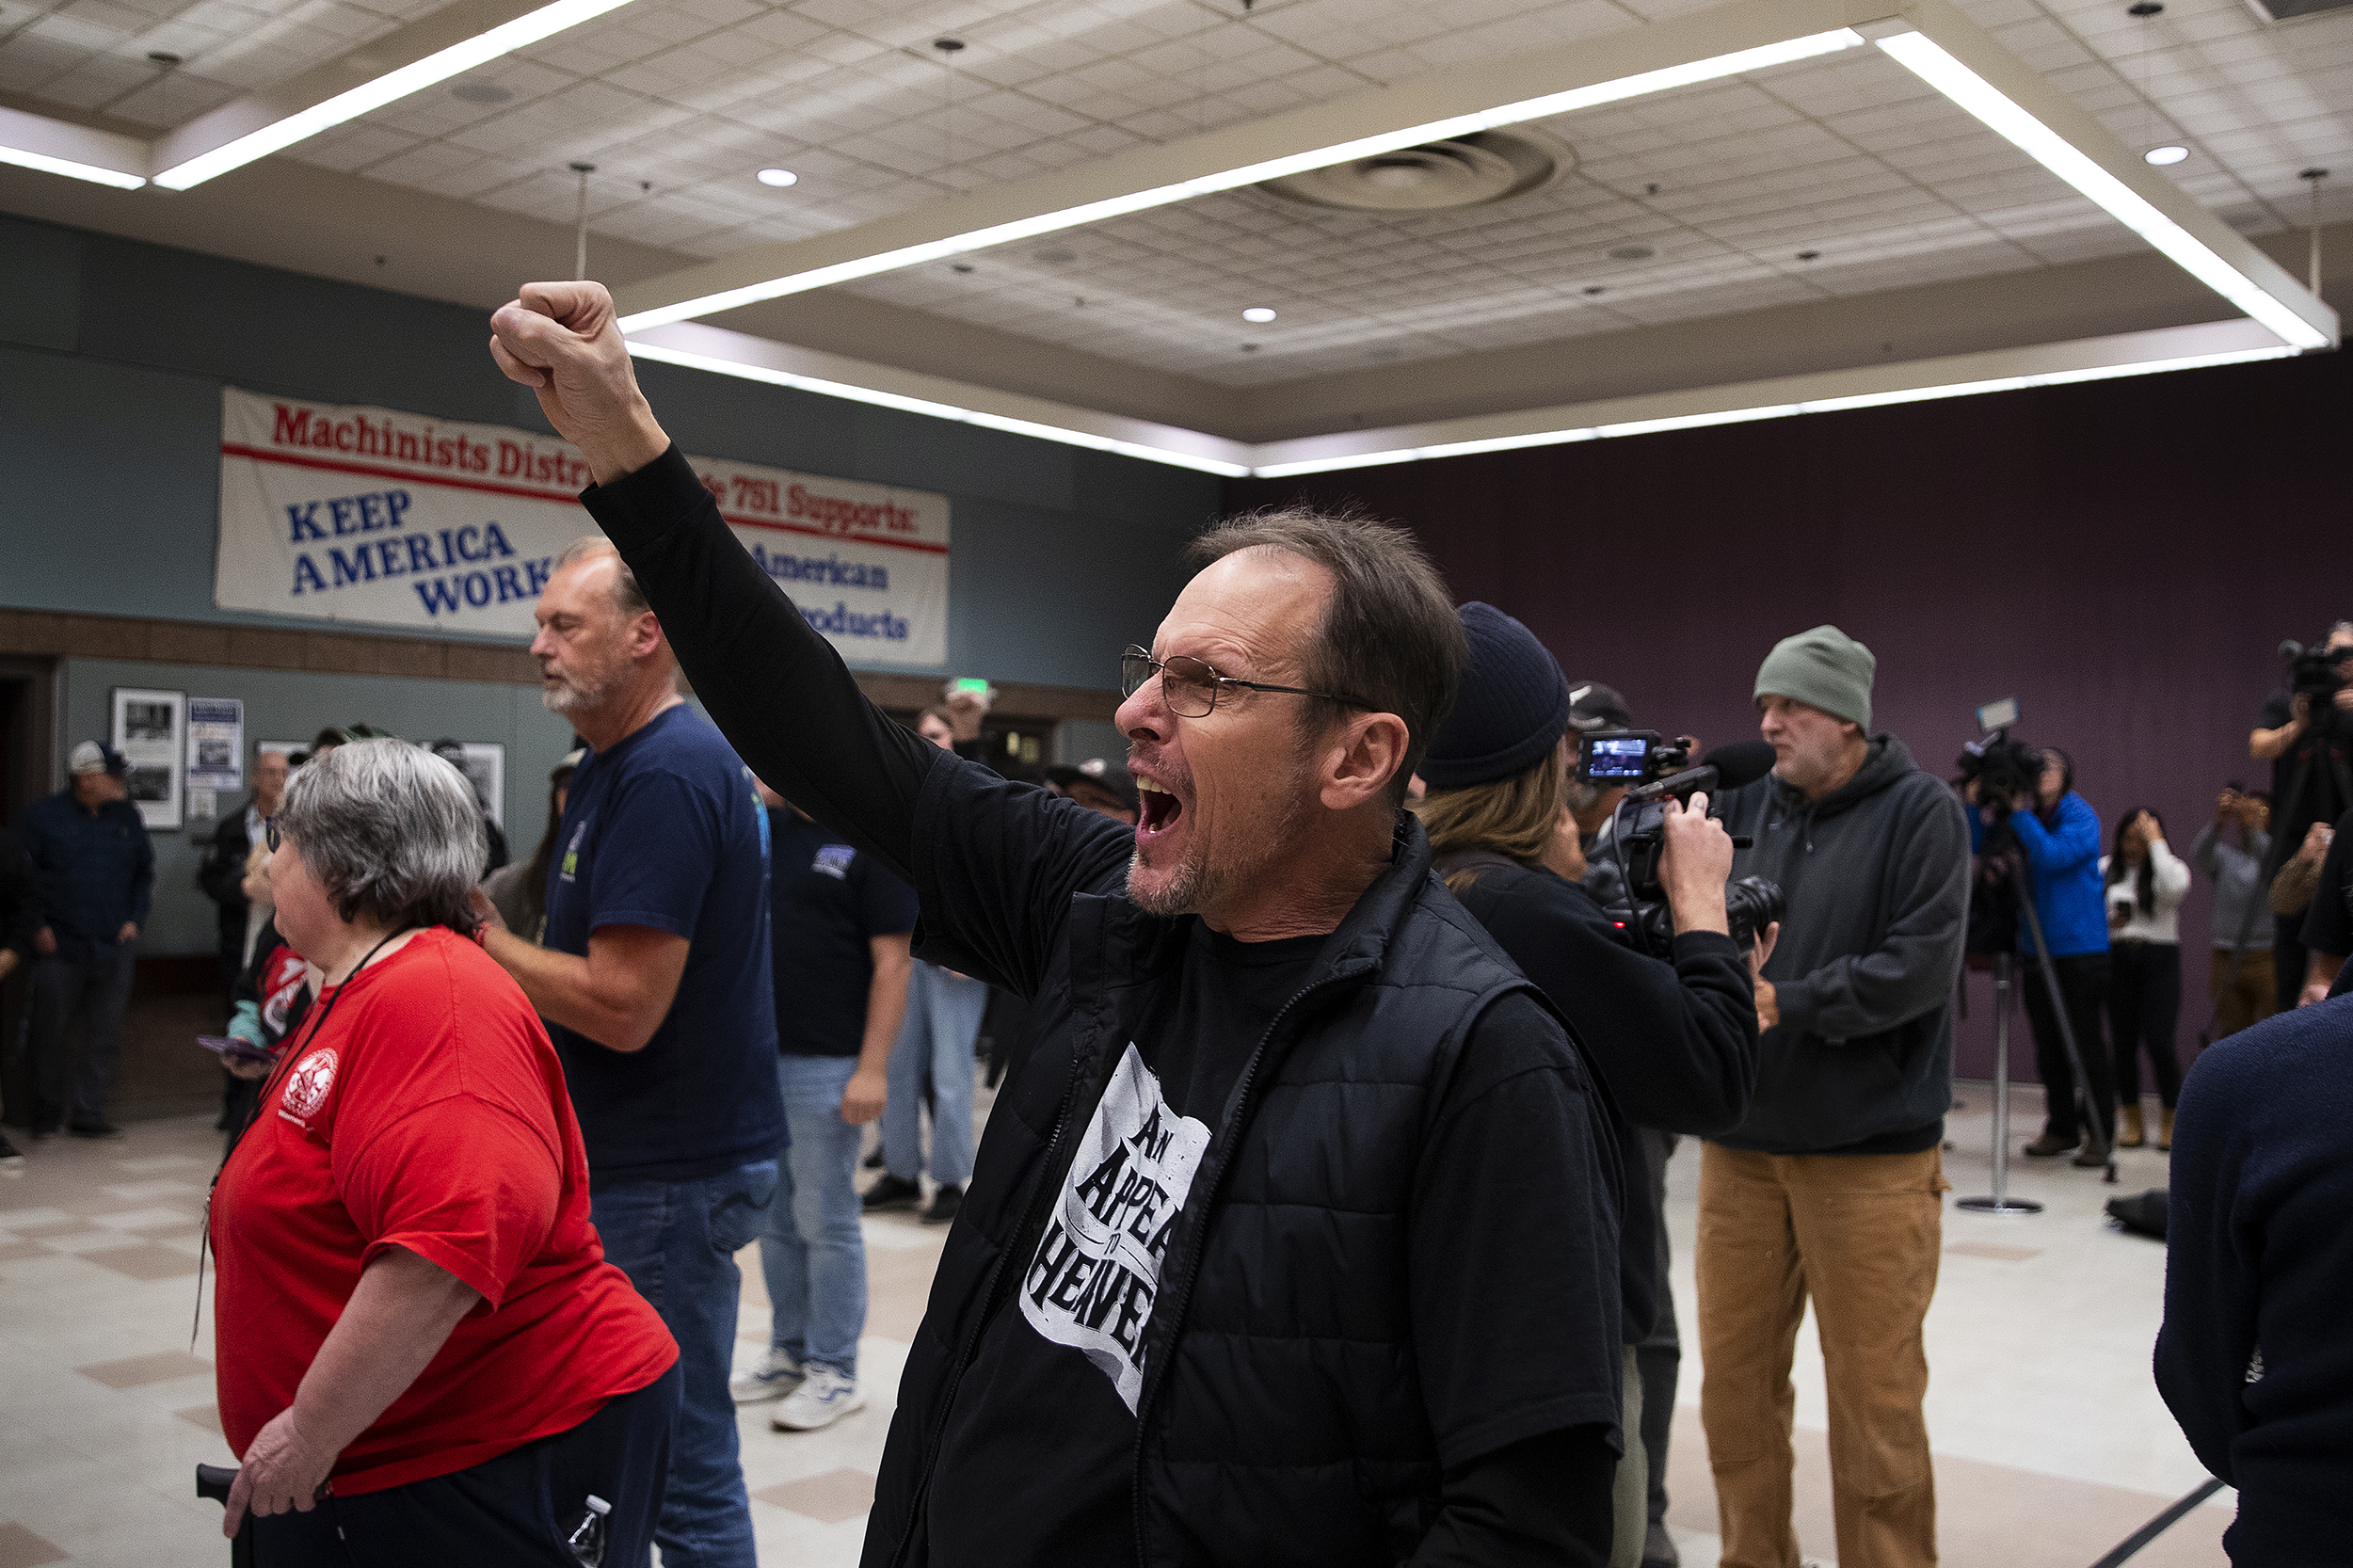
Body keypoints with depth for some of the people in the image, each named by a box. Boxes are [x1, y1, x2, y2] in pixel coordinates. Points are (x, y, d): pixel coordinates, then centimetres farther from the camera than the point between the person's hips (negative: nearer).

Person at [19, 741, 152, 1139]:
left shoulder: (127, 816, 9)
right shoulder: (44, 816, -2)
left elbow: (145, 871, 18)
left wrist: (134, 919, 9)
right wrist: (37, 927, -5)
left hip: (113, 948, 3)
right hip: (59, 947, -3)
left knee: (104, 1036, 4)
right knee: (50, 1033, 3)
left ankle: (88, 1114, 12)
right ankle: (46, 1115, 18)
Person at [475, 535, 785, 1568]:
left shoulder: (666, 775, -19)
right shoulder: (619, 764, 14)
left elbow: (623, 1007, -24)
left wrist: (479, 938, -12)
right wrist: (488, 937, 5)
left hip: (670, 1174, -10)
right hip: (632, 1161, 10)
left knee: (681, 1463, 1)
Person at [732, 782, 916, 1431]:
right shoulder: (763, 825, 9)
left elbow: (893, 963, -12)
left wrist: (873, 1068, -17)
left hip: (824, 1063, -6)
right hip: (756, 1055, 7)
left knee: (825, 1221, 1)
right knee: (775, 1219, 15)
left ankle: (834, 1371, 13)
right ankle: (789, 1353, 28)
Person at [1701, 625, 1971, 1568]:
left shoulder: (1919, 812, -3)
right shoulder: (1742, 805, 9)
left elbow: (1922, 963, -14)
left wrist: (1784, 1004, -17)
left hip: (1869, 1153, -4)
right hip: (1741, 1145, 4)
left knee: (1873, 1401, 5)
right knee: (1735, 1383, 12)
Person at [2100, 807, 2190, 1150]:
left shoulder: (2171, 866, 3)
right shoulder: (2105, 868, 10)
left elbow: (2174, 886, -21)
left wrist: (2155, 841, -13)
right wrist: (2107, 921, -9)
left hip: (2159, 958, -3)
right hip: (2117, 958, 3)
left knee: (2159, 1041, -9)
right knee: (2122, 1041, 3)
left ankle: (2169, 1121, 8)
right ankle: (2132, 1122, 15)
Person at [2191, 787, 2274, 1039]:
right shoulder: (2225, 855, 12)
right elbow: (2199, 856, -9)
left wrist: (2253, 827, -33)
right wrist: (2218, 823, -27)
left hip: (2270, 959, -3)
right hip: (2227, 959, 3)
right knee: (2228, 1038, 3)